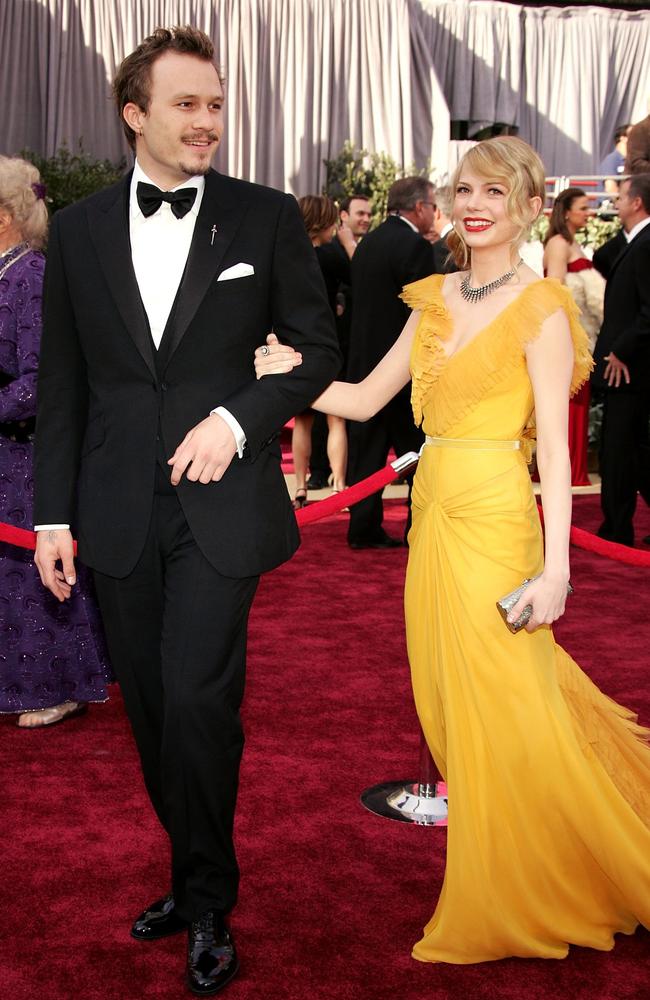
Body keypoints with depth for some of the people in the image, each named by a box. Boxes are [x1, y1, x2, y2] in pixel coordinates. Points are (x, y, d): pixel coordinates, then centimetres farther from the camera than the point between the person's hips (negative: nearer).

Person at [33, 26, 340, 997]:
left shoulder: (268, 217, 1)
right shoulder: (79, 228, 7)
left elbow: (318, 351, 4)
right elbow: (62, 382, 9)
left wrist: (237, 418, -12)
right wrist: (54, 514, 6)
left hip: (221, 506, -3)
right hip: (120, 511, 3)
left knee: (197, 701, -9)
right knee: (151, 707, 11)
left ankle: (208, 905, 13)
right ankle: (197, 879, 30)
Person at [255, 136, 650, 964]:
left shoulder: (540, 309, -8)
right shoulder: (434, 299, 11)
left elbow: (555, 448, -12)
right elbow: (366, 399, 11)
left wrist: (554, 567, -18)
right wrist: (292, 375, -6)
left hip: (496, 523, -7)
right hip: (433, 517, 7)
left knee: (505, 712, 0)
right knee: (451, 706, 14)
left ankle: (524, 904, 23)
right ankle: (491, 895, 34)